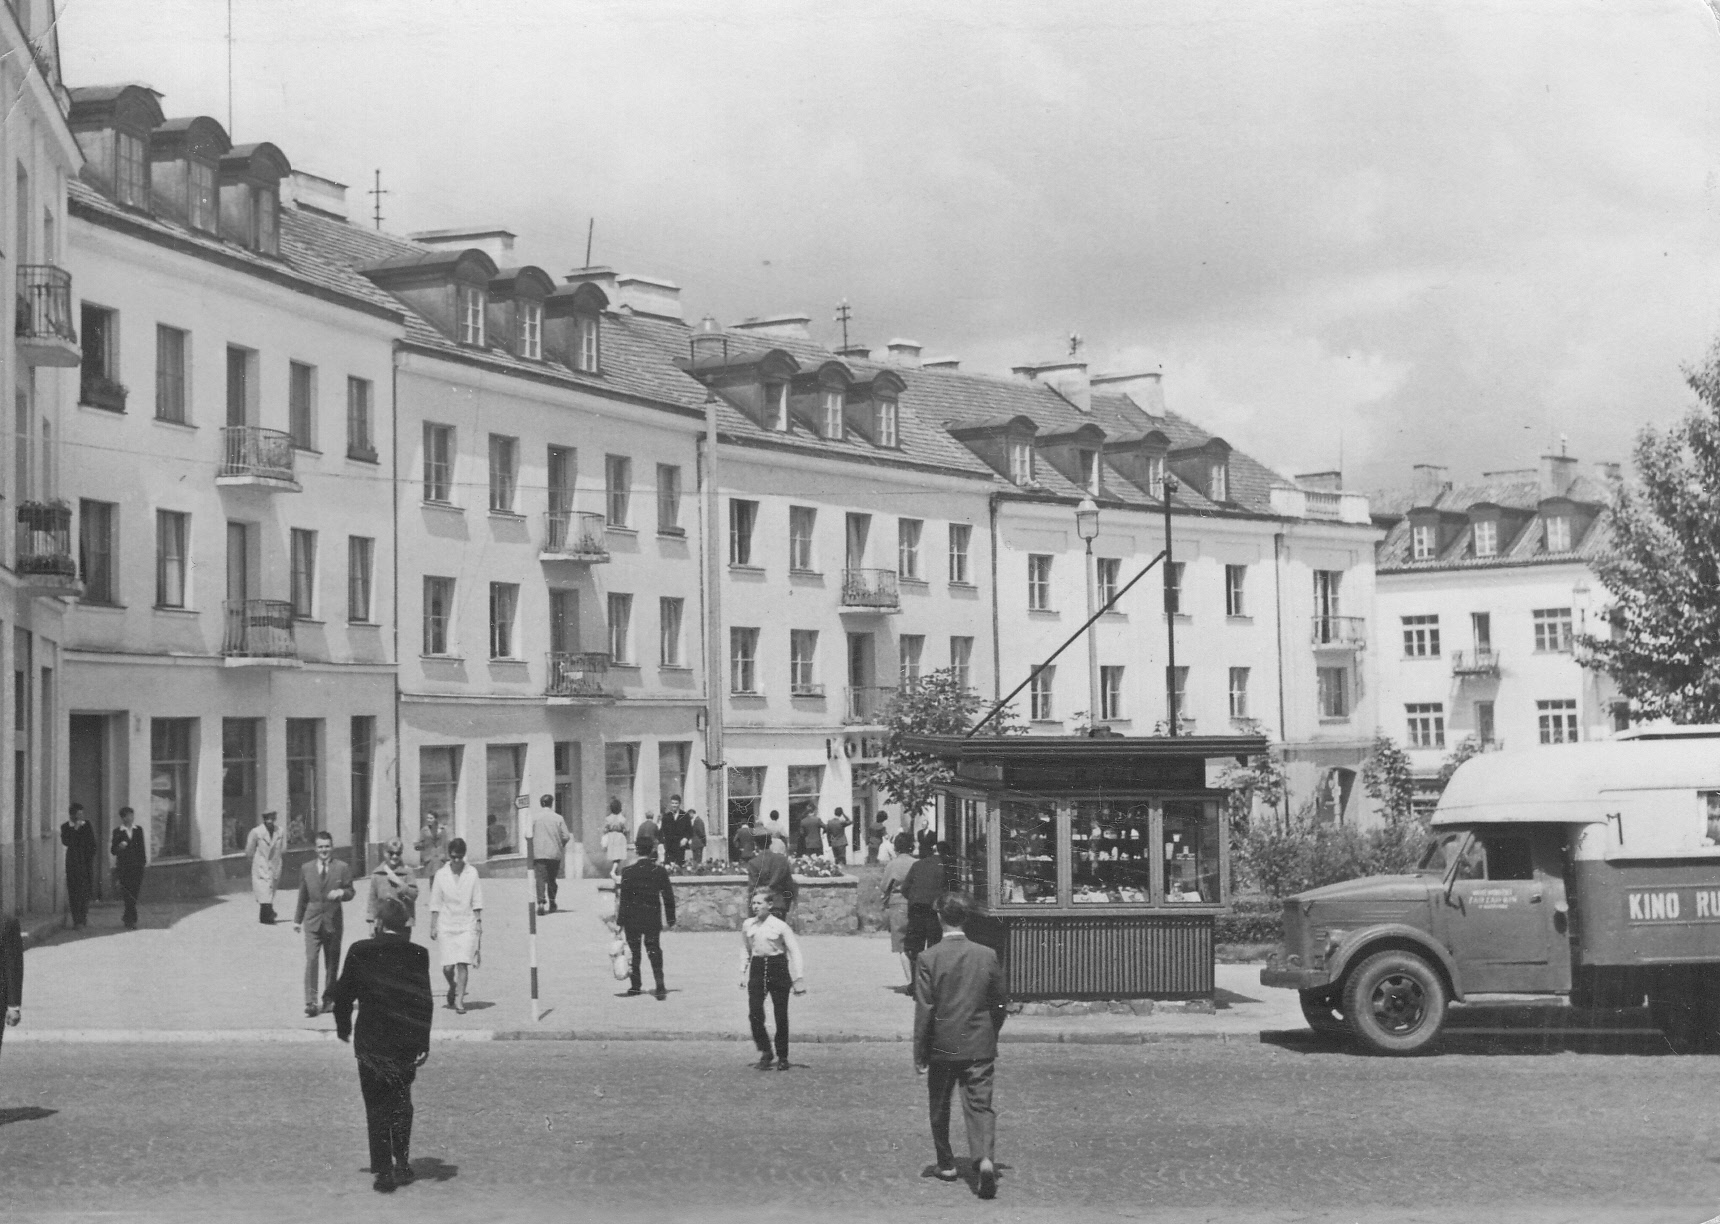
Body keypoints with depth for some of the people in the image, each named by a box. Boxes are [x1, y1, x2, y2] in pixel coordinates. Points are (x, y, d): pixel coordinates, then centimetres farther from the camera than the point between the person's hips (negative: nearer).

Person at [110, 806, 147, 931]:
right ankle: (131, 920, -7)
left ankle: (128, 920, 16)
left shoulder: (138, 830, 11)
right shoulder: (118, 832, 3)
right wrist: (119, 847, -19)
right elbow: (113, 851, 2)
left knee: (134, 894, 2)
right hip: (124, 867, -3)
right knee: (129, 896, -9)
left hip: (137, 866, 3)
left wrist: (143, 863, 8)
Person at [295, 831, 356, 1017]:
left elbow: (351, 892, 4)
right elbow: (302, 896, 14)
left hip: (333, 921, 0)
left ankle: (329, 999, 20)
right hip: (312, 922, 0)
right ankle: (310, 1002, -14)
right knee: (311, 960, -11)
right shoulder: (306, 869, 8)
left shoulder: (342, 868, 2)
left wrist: (341, 892, -18)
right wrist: (297, 919, 14)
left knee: (332, 963, 7)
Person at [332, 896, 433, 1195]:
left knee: (377, 1107, 7)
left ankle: (383, 1170, 3)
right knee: (401, 1102, 20)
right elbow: (425, 1001, -10)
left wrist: (343, 1027, 17)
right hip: (407, 1042, 2)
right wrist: (423, 1042, -7)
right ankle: (401, 1165, 22)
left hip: (371, 1042, -1)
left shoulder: (360, 951, -7)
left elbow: (344, 993, 1)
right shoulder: (418, 954, -6)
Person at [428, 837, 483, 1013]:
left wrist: (479, 921, 1)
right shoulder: (441, 875, 0)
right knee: (448, 966, -2)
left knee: (463, 962, -10)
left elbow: (477, 901, 5)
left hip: (467, 925, 0)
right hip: (446, 925, 0)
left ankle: (459, 999, -4)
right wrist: (433, 926, 3)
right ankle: (452, 987, 28)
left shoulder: (472, 873, 0)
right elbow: (435, 904, 4)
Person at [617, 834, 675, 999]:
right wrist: (671, 918, 8)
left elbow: (622, 897, -7)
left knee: (633, 950, 12)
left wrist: (620, 920, -3)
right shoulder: (659, 870, -3)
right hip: (653, 917, 1)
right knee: (654, 951, 2)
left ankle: (634, 986, 16)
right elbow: (668, 896, 0)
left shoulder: (627, 870, -7)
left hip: (632, 917, -1)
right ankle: (660, 986, -10)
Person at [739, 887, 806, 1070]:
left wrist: (799, 979, -8)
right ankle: (764, 1052, 8)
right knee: (754, 1013, -9)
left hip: (778, 968, -3)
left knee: (781, 1015, 3)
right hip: (757, 968, 3)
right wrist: (743, 973, 11)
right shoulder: (747, 925, 5)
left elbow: (795, 953, -4)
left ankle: (782, 1057, 15)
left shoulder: (780, 926, -6)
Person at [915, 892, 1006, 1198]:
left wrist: (919, 1053, -3)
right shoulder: (987, 955, -3)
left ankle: (946, 1164, 27)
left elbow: (924, 1009, -10)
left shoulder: (929, 958, -11)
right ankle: (985, 1159, -23)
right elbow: (998, 1004, 5)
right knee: (980, 1106, -1)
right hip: (979, 1046, 1)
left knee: (939, 1107, 17)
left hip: (942, 1046, -1)